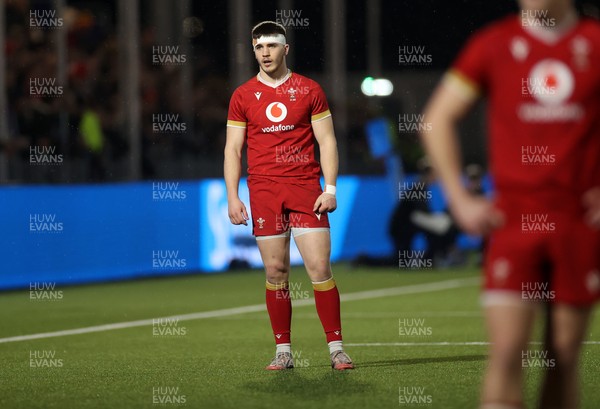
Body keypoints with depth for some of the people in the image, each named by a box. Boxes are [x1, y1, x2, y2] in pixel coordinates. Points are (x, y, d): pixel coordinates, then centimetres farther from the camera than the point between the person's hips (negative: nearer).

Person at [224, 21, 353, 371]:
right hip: (264, 189, 1)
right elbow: (233, 149, 9)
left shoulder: (309, 90, 6)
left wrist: (330, 188, -4)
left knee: (320, 267, -8)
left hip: (305, 186, -1)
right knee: (276, 272, 1)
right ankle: (283, 351, 7)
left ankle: (336, 348, -3)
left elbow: (327, 141, 5)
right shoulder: (242, 96, 8)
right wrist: (232, 196, 0)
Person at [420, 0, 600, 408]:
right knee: (506, 354, -12)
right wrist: (459, 199, 3)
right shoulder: (493, 44, 2)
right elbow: (438, 118, 9)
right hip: (514, 218, -1)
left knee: (564, 359, 6)